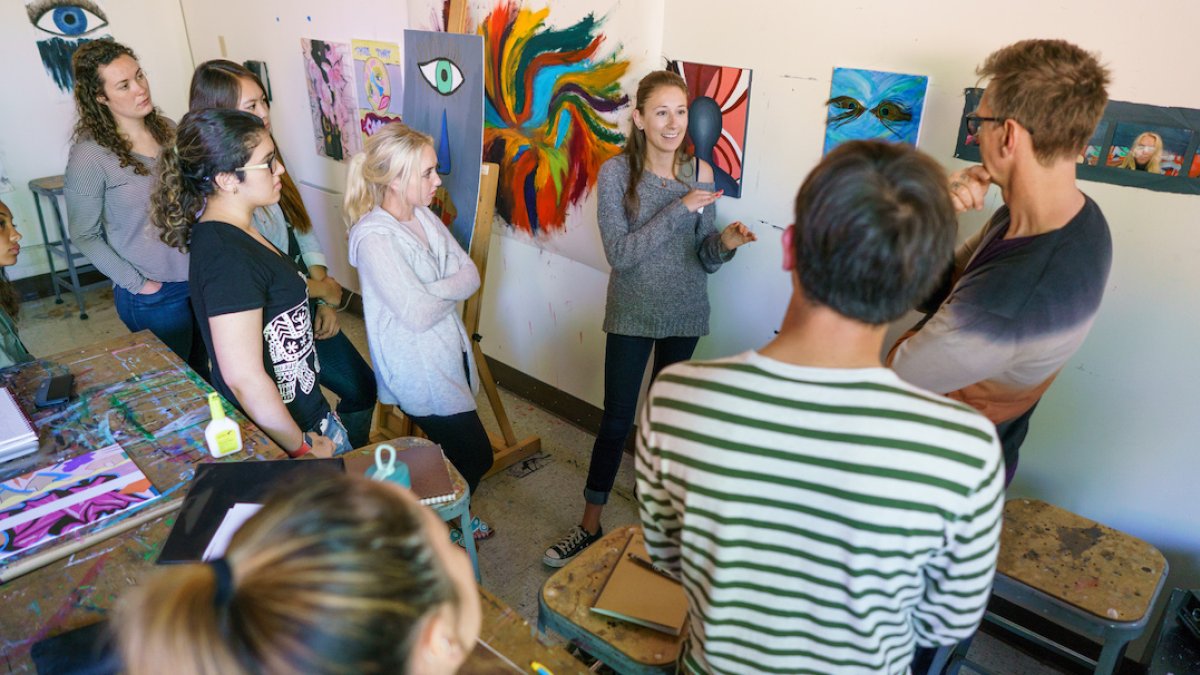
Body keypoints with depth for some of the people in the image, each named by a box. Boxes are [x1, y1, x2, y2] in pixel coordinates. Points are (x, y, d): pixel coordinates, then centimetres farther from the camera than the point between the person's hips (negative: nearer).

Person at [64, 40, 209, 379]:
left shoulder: (167, 129, 2)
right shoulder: (90, 154, -14)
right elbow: (85, 235, -7)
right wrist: (137, 283, -11)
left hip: (201, 277, 5)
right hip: (155, 296, -5)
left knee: (204, 371, 19)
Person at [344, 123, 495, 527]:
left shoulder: (422, 215, 3)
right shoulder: (373, 237, -23)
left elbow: (470, 275, -2)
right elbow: (418, 314, -26)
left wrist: (434, 292, -20)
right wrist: (452, 289, -8)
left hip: (451, 355, 8)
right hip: (418, 370, -8)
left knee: (459, 452, 21)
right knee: (475, 457, 3)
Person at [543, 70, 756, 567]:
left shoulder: (700, 173, -3)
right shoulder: (616, 172, -12)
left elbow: (705, 260, 0)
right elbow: (620, 254, -20)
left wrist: (724, 243, -22)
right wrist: (680, 209, -24)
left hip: (685, 315, 3)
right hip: (632, 315, -2)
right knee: (616, 421, 3)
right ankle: (590, 526, 20)